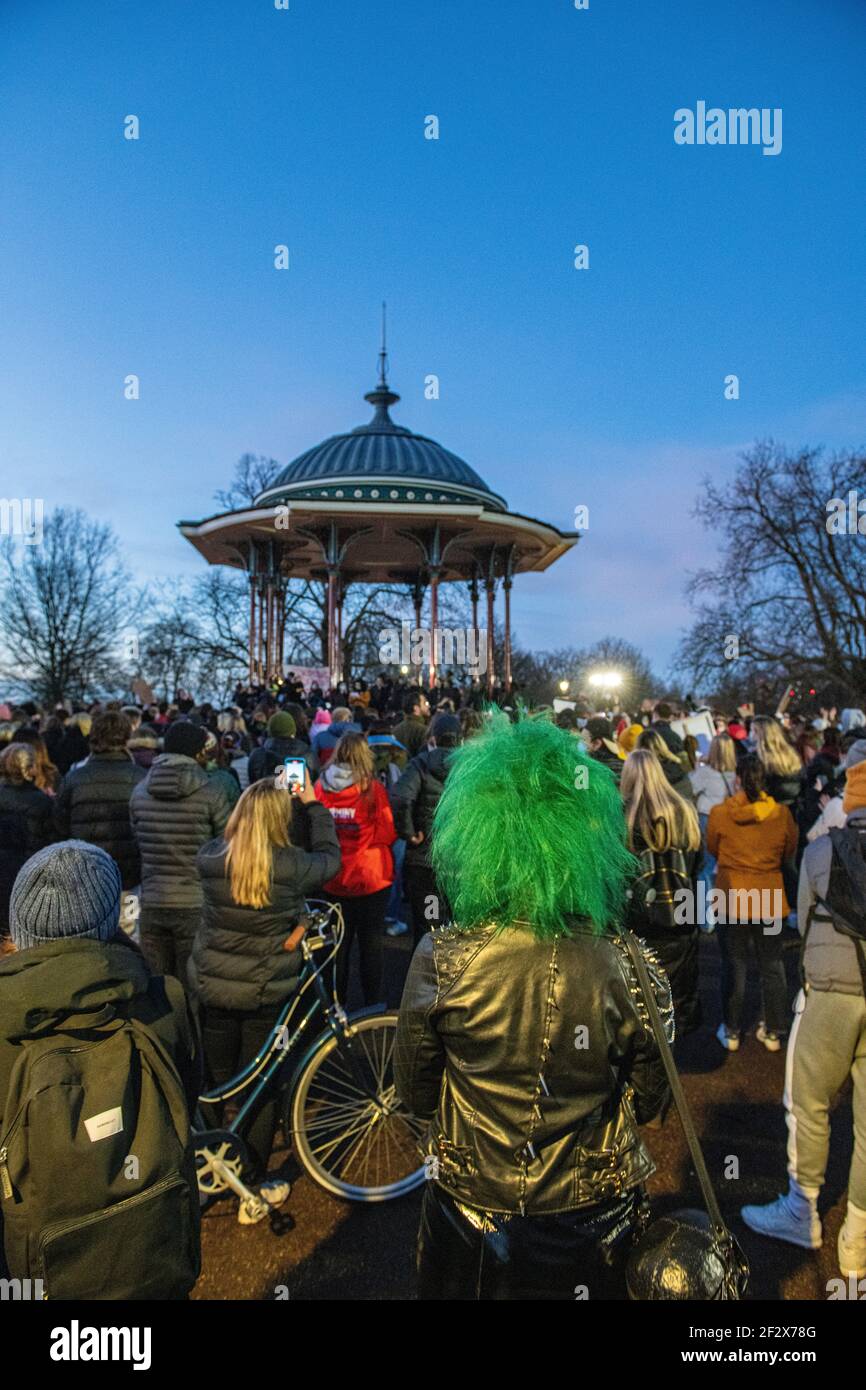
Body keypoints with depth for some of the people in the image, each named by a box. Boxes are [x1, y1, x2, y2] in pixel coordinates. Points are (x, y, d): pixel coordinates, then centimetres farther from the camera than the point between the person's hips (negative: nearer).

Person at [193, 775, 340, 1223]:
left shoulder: (209, 857, -11)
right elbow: (329, 856, 0)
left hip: (212, 988, 4)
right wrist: (313, 804, 10)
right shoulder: (291, 866, -20)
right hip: (266, 994, -3)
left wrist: (278, 797, 12)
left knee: (216, 1081, 24)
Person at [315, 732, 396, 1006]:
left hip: (333, 880, 3)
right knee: (372, 942, 11)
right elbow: (388, 834, -9)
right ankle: (373, 1004, 20)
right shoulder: (373, 789, -14)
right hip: (371, 879, -3)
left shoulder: (321, 787, -6)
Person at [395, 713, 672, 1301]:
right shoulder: (629, 966, -22)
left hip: (470, 1213, 0)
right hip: (594, 1215, 1)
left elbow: (414, 1094, -8)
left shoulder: (440, 959, -23)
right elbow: (648, 1103, -5)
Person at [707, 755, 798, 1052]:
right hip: (770, 900, 1)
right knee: (771, 966, 16)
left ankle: (731, 1032, 22)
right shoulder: (782, 814, -10)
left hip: (732, 897, -1)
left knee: (734, 966, 12)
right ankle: (773, 1032, 26)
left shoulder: (720, 813, -15)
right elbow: (789, 855, 5)